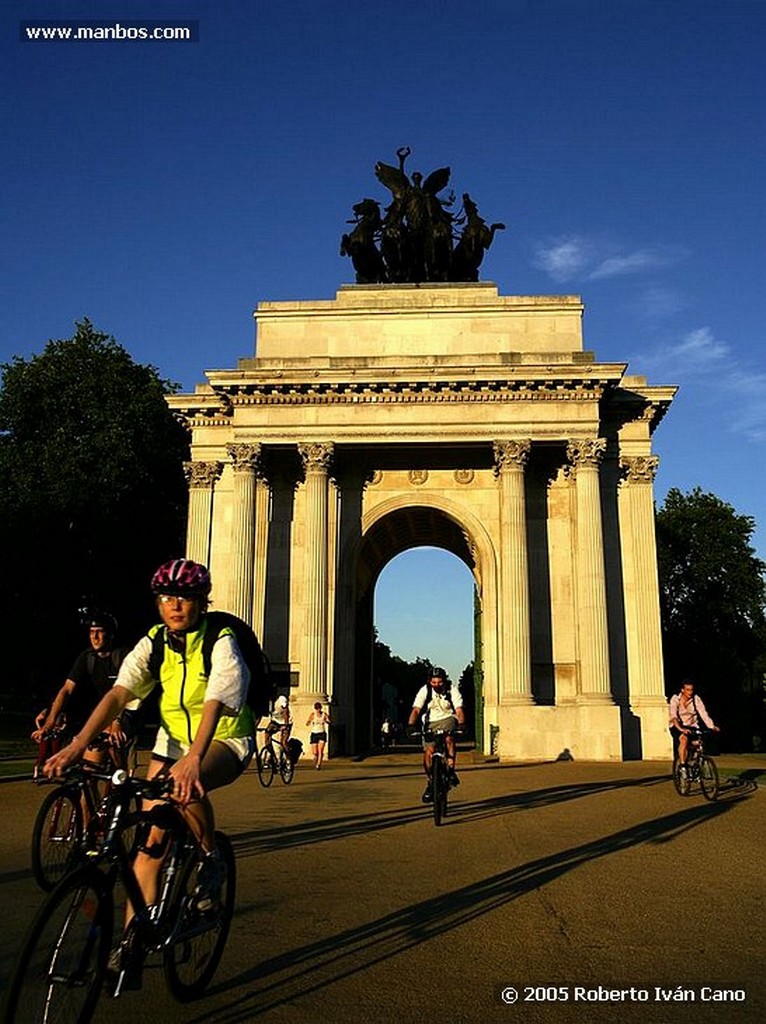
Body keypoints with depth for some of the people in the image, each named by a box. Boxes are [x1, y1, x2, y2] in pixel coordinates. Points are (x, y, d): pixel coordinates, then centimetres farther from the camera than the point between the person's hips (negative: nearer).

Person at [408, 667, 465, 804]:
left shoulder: (452, 691, -12)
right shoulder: (424, 691, -12)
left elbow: (459, 710, -21)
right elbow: (416, 710, -18)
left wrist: (461, 724, -39)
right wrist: (410, 725, -34)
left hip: (447, 719, -1)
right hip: (430, 722, 1)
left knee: (449, 738, -33)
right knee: (428, 752, -12)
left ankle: (451, 769, -19)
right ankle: (430, 783, 6)